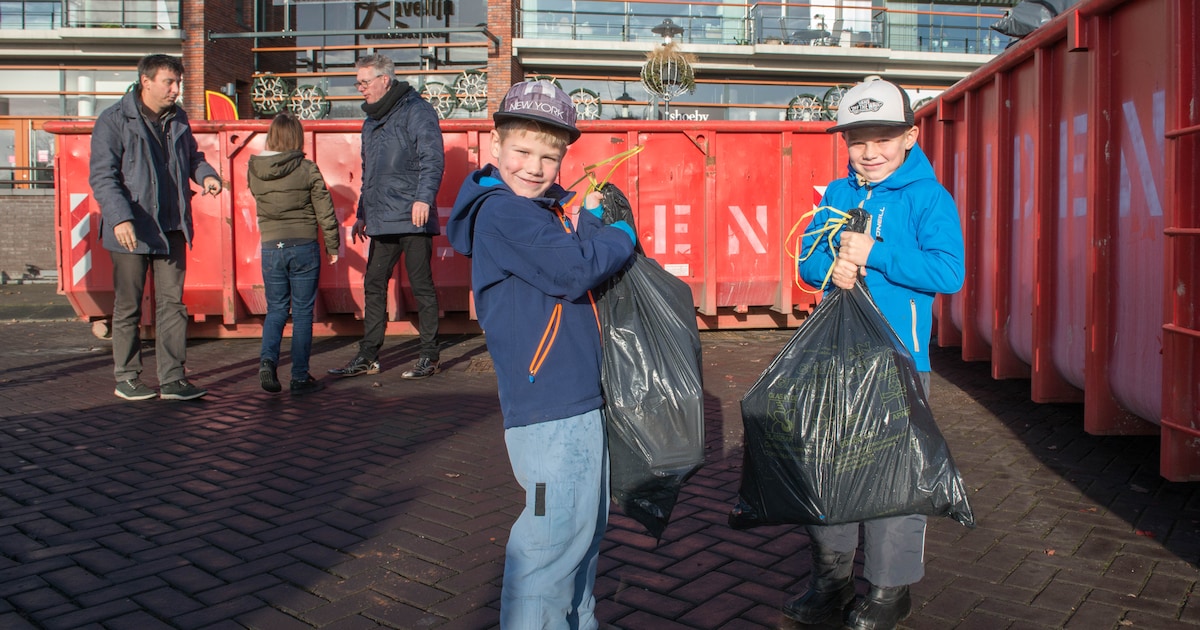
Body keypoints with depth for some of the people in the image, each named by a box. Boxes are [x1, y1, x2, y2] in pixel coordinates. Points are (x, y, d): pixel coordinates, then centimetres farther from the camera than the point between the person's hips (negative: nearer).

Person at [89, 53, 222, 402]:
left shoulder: (178, 118, 10)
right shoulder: (113, 121, -9)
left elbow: (192, 156, 23)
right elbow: (102, 176, -14)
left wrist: (205, 174, 0)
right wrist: (120, 218, -27)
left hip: (172, 228, 5)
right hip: (132, 229, -5)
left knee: (172, 303, 5)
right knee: (128, 307, 6)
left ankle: (172, 379, 11)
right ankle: (127, 378, 19)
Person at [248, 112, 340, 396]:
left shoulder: (255, 171, 1)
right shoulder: (307, 169, -8)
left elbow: (261, 203, 14)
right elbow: (325, 212, -5)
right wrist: (333, 246, 6)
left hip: (271, 248, 2)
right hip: (304, 247, -2)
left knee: (276, 308, 15)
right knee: (302, 311, 5)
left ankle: (267, 358, -7)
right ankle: (300, 377, 8)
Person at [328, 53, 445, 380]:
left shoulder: (416, 111, -6)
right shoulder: (371, 121, 21)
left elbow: (433, 159, -16)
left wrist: (423, 196, -28)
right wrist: (363, 214, 27)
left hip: (412, 219, -8)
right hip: (382, 221, 8)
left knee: (422, 287, 0)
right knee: (373, 286, 8)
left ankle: (429, 356, 9)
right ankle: (368, 357, 16)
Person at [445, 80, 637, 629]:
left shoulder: (553, 207, 15)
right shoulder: (503, 211, -14)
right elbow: (575, 271, -22)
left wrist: (592, 221, -2)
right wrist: (622, 236, -7)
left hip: (577, 394, 10)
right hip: (548, 404, -10)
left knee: (585, 523, 20)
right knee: (555, 531, -6)